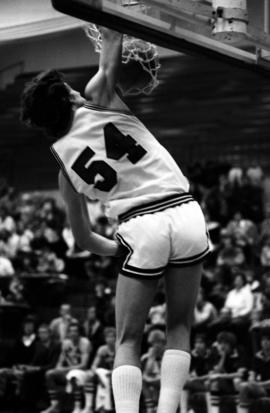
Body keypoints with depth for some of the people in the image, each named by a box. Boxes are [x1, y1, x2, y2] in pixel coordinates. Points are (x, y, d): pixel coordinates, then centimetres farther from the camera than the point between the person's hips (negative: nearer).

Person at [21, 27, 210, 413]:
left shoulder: (62, 156, 15)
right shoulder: (98, 99, 8)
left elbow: (84, 238, 23)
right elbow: (112, 40, 14)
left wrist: (119, 249, 38)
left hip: (141, 226, 0)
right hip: (185, 212, 0)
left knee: (128, 340, 12)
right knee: (179, 327, 18)